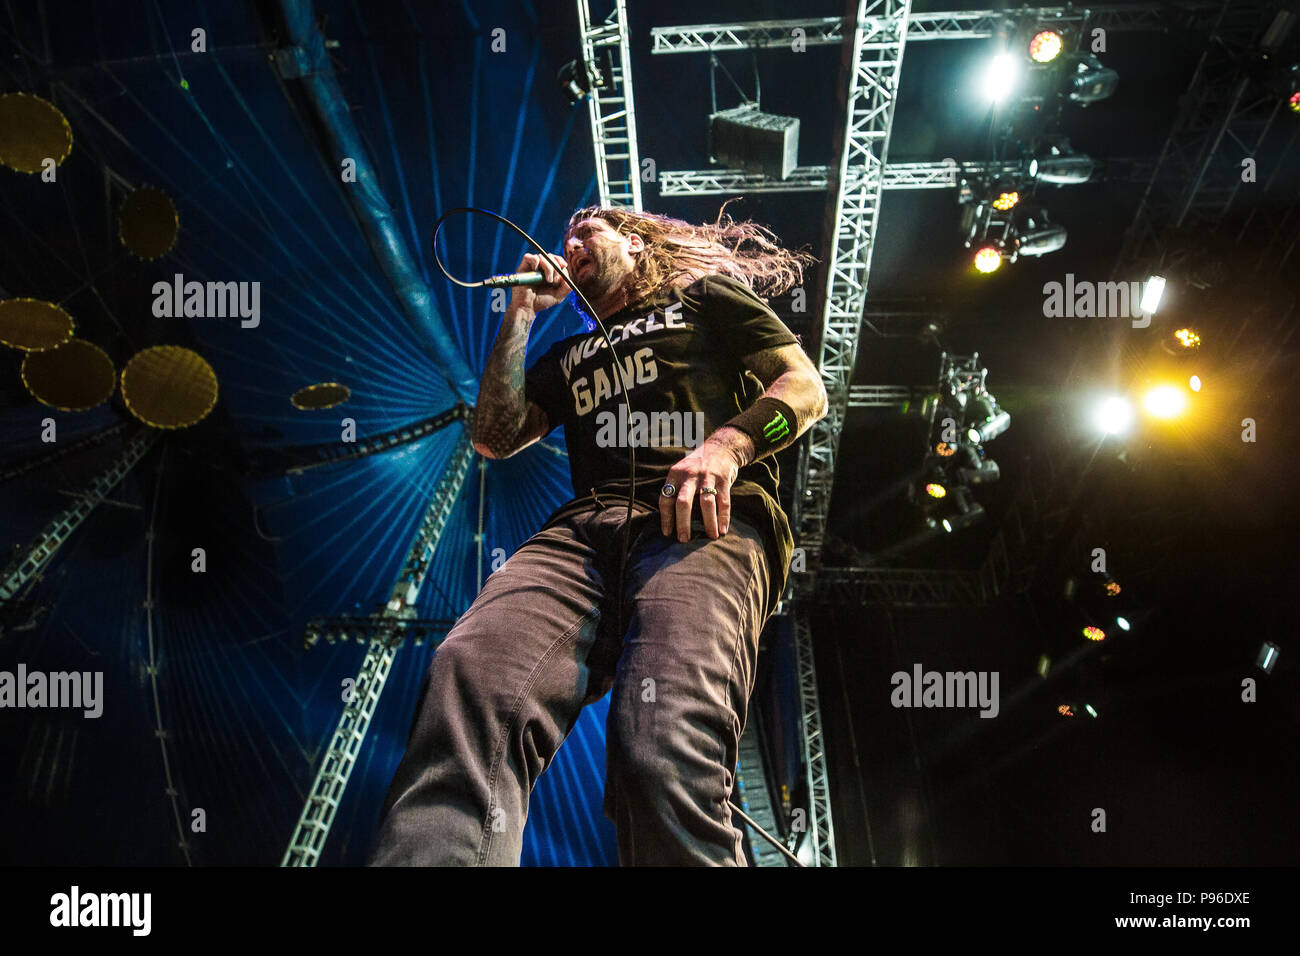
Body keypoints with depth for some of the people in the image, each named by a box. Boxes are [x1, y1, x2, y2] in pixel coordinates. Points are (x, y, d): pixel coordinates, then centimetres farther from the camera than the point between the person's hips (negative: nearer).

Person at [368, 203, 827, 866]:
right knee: (467, 680, -34)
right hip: (583, 529, 4)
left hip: (706, 516, -3)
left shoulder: (707, 298, 29)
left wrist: (727, 443, -7)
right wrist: (522, 313, 28)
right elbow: (494, 438, 28)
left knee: (663, 756, -36)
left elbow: (806, 386, 15)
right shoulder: (570, 355, 40)